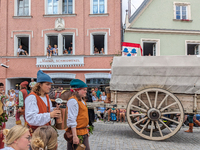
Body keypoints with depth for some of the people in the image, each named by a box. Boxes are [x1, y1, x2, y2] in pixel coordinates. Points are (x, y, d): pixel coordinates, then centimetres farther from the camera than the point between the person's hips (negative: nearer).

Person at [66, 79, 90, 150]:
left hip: (83, 133, 9)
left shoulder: (82, 101, 14)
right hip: (77, 133, -9)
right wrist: (74, 136, -23)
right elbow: (71, 120, -21)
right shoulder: (73, 101, -15)